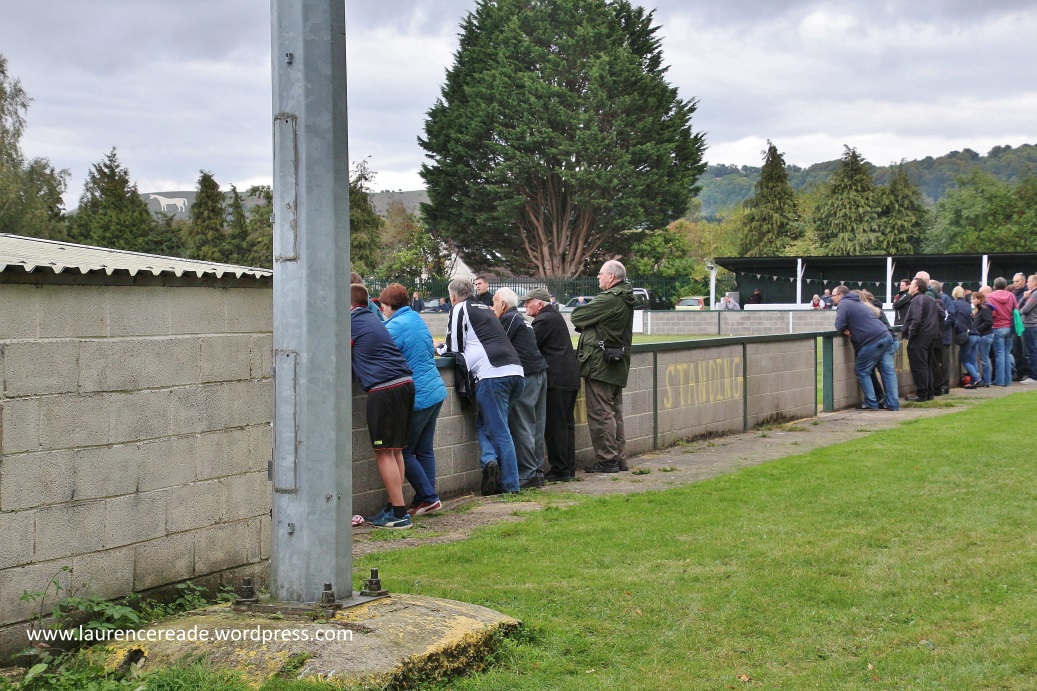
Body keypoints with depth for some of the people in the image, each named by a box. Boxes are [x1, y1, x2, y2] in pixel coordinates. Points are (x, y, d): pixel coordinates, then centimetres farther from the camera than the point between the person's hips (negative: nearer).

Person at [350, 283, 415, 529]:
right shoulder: (372, 318, 22)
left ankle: (399, 513, -5)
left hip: (384, 389, -8)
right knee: (395, 450, 14)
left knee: (384, 452, -4)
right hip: (405, 383, 8)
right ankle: (395, 508, 19)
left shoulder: (351, 322, -2)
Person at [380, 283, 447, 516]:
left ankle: (428, 498, 2)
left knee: (404, 452, 2)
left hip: (417, 397, -8)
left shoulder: (394, 327, -14)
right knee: (425, 450, 12)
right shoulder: (418, 320, 12)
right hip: (436, 390, 8)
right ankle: (427, 499, 14)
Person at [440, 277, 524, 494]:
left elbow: (454, 348, 6)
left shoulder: (460, 309, 7)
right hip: (515, 371, 7)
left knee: (499, 430, -3)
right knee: (488, 423, 16)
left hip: (492, 374, -7)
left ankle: (510, 485, -8)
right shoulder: (486, 309, 29)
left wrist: (439, 349, 27)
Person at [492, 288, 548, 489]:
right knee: (535, 426, 12)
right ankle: (537, 472, 16)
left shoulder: (509, 319, -8)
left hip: (526, 376, -10)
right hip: (539, 374, 10)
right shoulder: (520, 319, 21)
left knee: (521, 428, -6)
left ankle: (527, 475, -5)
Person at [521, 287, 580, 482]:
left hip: (557, 379, -10)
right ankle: (569, 468, 17)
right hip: (570, 377, 10)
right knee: (566, 423, 13)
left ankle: (559, 470, -3)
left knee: (555, 425, -5)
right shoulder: (555, 316, 19)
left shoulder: (544, 319, -12)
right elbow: (535, 344, 21)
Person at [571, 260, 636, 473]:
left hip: (600, 364, -10)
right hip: (617, 362, 10)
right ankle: (619, 458, 20)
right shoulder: (624, 299, 14)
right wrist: (585, 321, -1)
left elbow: (576, 317, -14)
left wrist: (575, 314, 7)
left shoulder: (610, 299, -18)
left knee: (600, 414, -4)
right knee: (615, 413, 15)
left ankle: (607, 460, -2)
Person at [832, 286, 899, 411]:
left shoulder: (843, 304, -4)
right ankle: (893, 404, 7)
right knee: (888, 370, 7)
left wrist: (846, 329, 8)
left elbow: (839, 326, -14)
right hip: (887, 337, 9)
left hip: (872, 342, -9)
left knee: (862, 371, 4)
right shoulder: (858, 302, 25)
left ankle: (871, 403, 4)